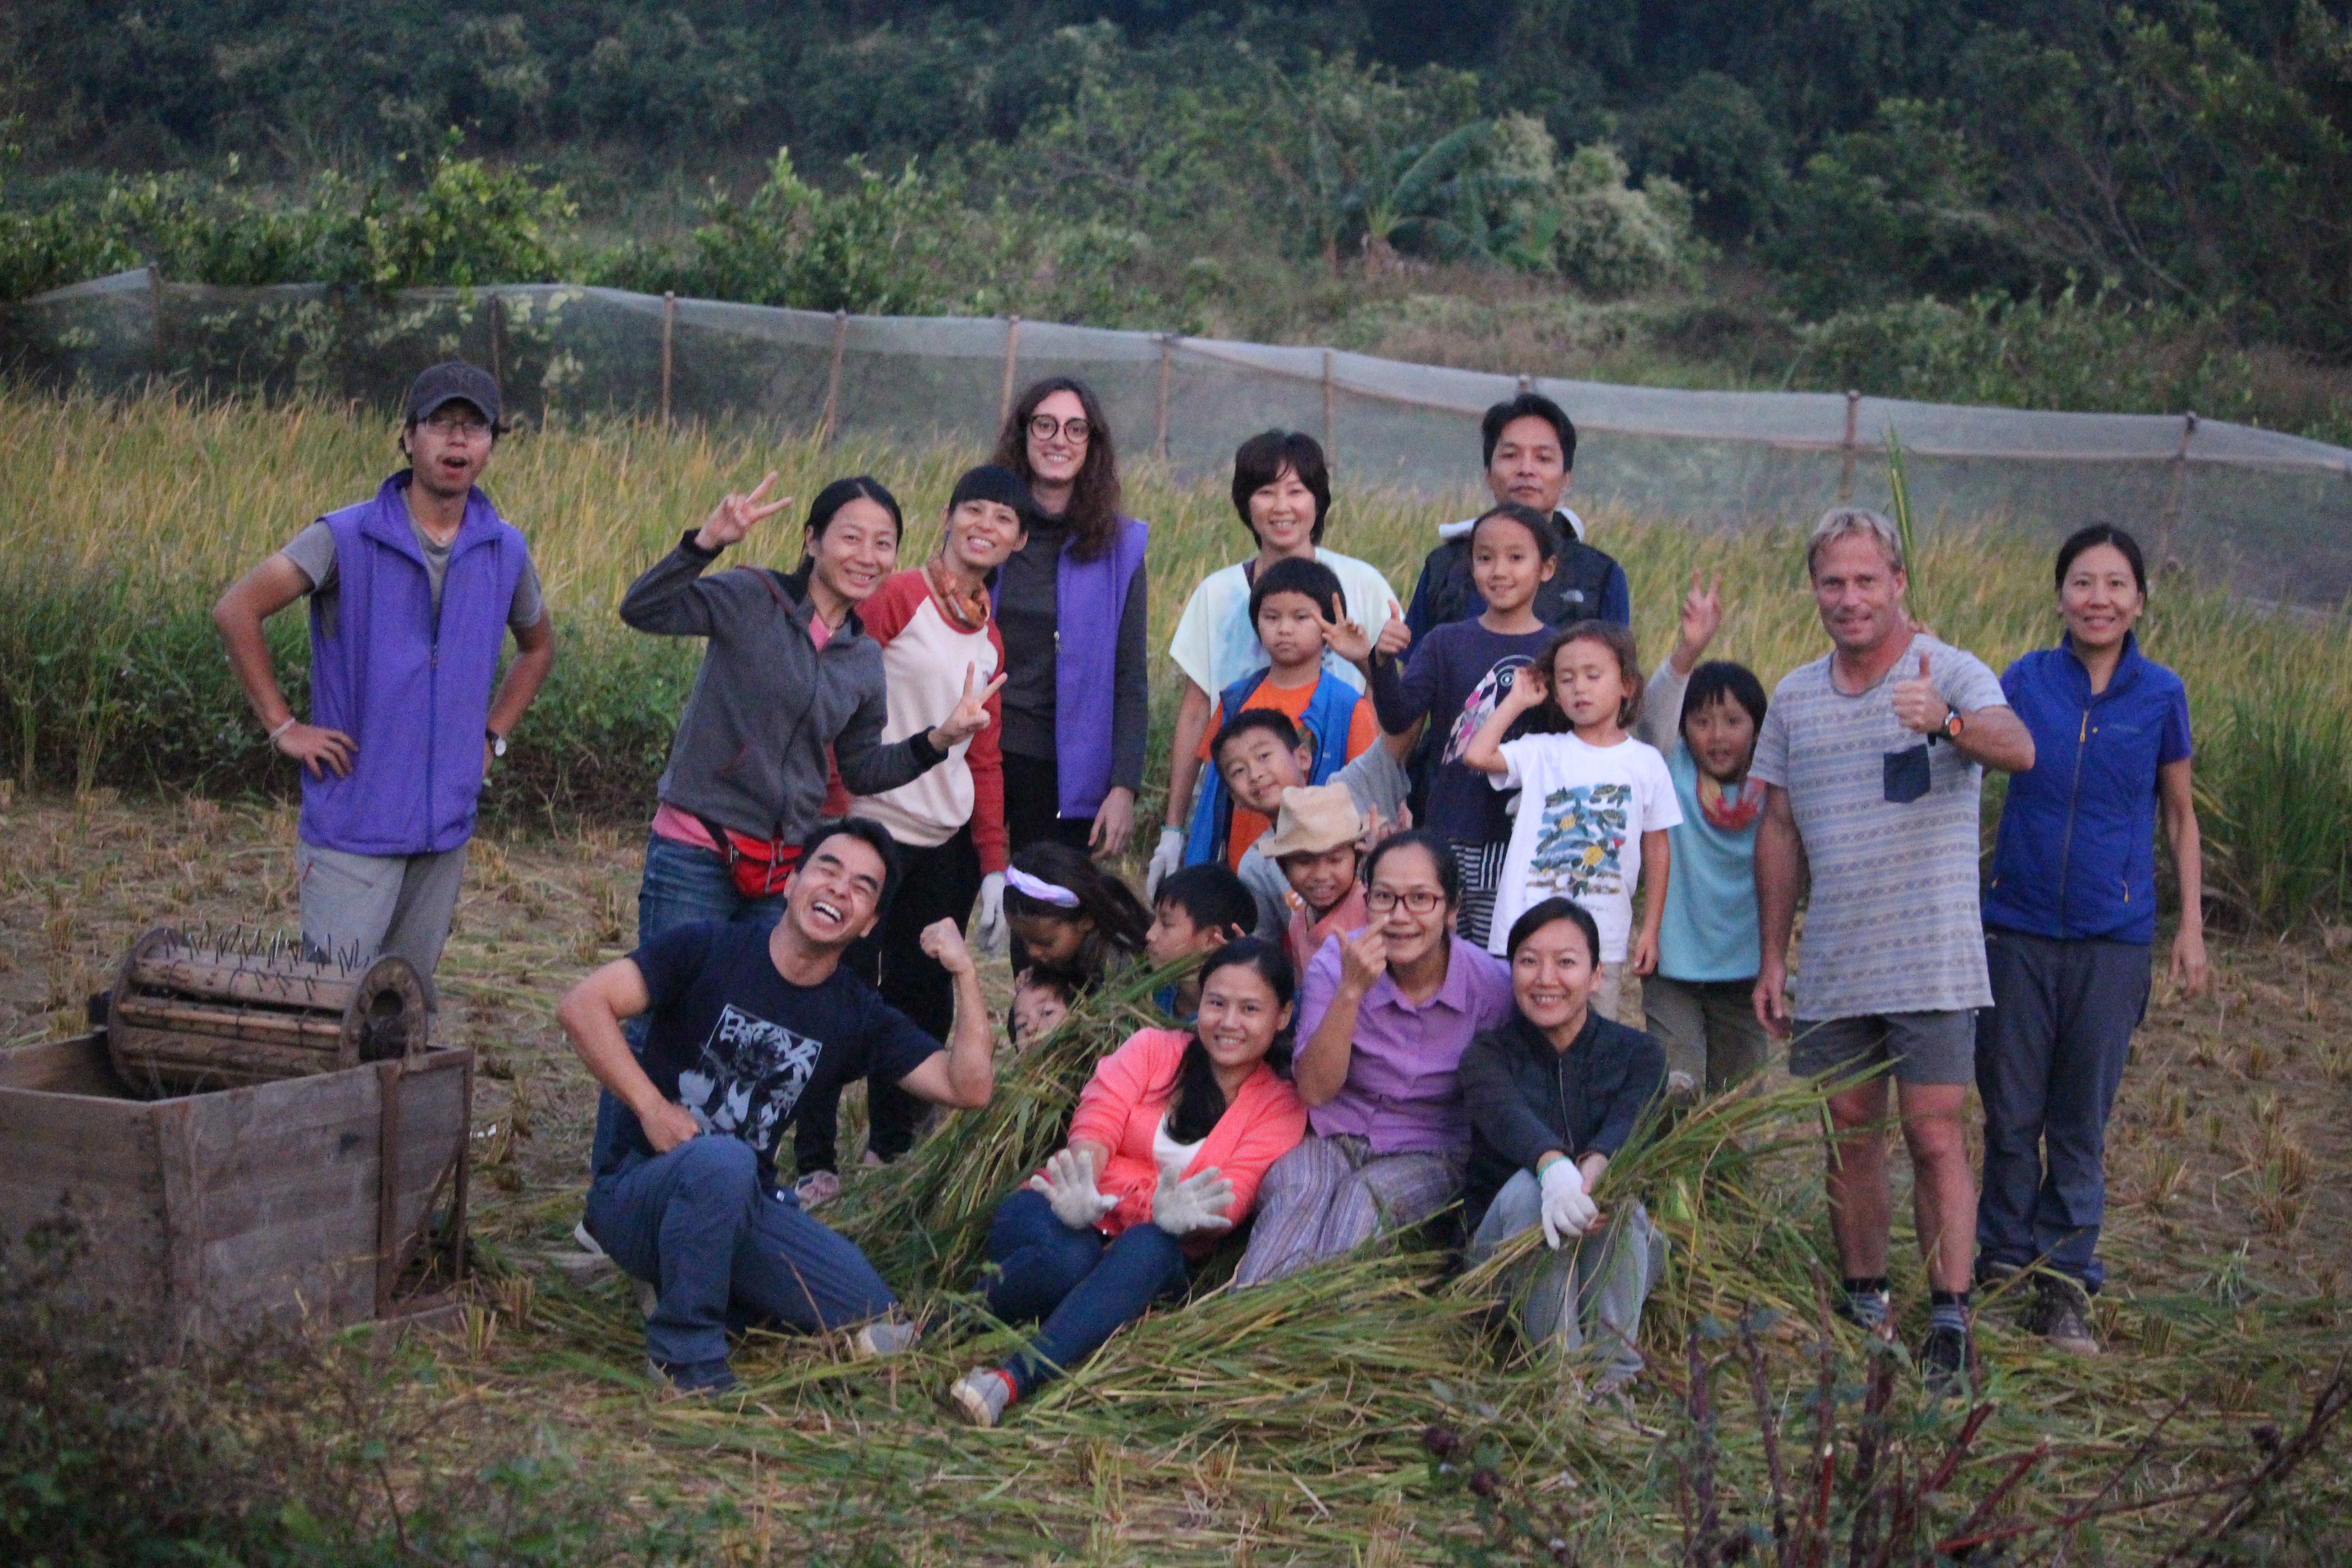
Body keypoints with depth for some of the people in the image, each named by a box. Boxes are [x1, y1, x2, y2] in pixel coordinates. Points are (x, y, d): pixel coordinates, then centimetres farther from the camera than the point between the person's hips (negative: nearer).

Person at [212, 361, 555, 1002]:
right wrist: (282, 726, -12)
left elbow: (537, 648, 24)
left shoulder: (506, 551, 6)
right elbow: (236, 611, -11)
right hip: (354, 822, -4)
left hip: (446, 825, 5)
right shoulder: (346, 538, -8)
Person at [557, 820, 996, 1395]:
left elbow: (968, 1088, -4)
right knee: (724, 1161, -39)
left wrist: (965, 975, -12)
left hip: (743, 1204, 5)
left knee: (871, 1314, -13)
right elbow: (582, 1007, -15)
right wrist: (653, 1108, -22)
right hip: (638, 1191, -5)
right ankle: (685, 1355, -19)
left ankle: (699, 1287, 9)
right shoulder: (711, 951, -7)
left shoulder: (859, 1017, 5)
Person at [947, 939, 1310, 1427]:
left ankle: (1015, 1378, -49)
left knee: (1149, 1250, -38)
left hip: (1160, 1247, 1)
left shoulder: (1281, 1107, 7)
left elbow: (1233, 1197, -9)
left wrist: (1183, 1217, -35)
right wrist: (1079, 1195, -33)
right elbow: (1094, 1128, -9)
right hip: (1065, 1219, 0)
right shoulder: (1150, 1049, 7)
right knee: (1066, 1258, -38)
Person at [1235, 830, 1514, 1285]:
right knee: (1297, 1189, -33)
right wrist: (1350, 992, -24)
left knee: (1365, 1197, -34)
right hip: (1336, 1140, 1)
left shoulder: (1490, 984, -10)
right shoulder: (1337, 962, -8)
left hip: (1431, 1155, 0)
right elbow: (1314, 1090, -14)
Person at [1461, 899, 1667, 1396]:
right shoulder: (1488, 1055, 0)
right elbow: (1506, 1114, -25)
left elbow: (1632, 1123, -21)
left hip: (1615, 1254, 1)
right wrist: (1553, 1165, -50)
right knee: (1527, 1187, -31)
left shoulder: (1637, 1054, 2)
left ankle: (1614, 1363, -25)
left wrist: (1591, 1171, -47)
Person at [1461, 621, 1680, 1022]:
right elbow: (1477, 755, -12)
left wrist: (1650, 930, 7)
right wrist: (1517, 700, 0)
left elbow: (1657, 850, 9)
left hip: (1605, 941, 0)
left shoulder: (1646, 762, 5)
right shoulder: (1541, 752, 4)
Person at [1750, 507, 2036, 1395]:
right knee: (1849, 1134, 9)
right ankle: (1864, 1307, 20)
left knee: (1936, 1136, -6)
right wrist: (1771, 958, 11)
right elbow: (1779, 832, 14)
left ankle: (1950, 1320, -2)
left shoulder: (1950, 674, -4)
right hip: (1832, 965, 5)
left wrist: (1948, 723, -46)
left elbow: (2018, 750, -24)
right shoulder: (1794, 697, 11)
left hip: (1931, 958, -5)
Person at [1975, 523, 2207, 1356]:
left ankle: (2066, 1282, 17)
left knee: (2083, 1122, 6)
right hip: (2018, 932, 0)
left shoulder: (2160, 695, -1)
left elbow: (2179, 817, 7)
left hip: (2113, 940, 0)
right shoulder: (2024, 681, -2)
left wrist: (2192, 928, 5)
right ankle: (2001, 1265, 23)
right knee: (2011, 1115, 7)